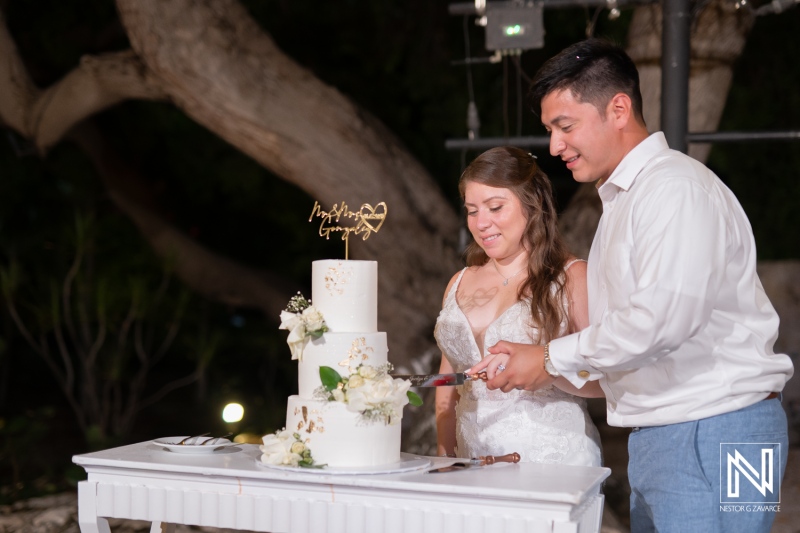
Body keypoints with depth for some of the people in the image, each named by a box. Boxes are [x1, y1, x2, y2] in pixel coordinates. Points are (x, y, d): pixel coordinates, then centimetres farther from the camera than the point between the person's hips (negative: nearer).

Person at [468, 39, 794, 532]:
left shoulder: (678, 189, -13)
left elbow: (660, 321, -23)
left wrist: (552, 360, -11)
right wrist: (531, 362, 5)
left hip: (711, 435, -9)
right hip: (656, 436, 9)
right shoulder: (623, 199, 19)